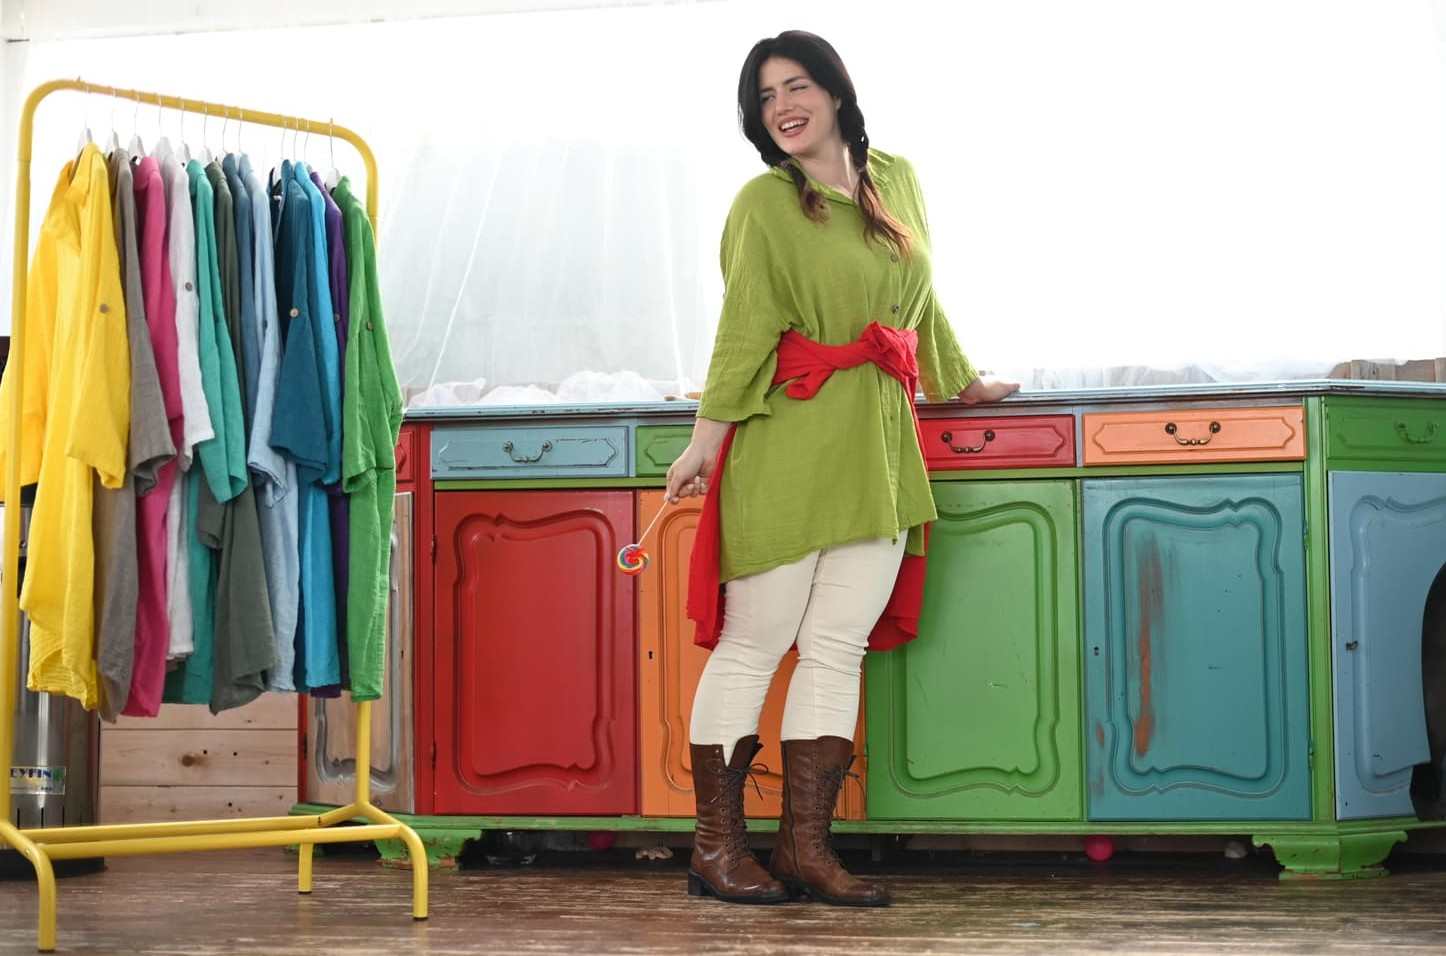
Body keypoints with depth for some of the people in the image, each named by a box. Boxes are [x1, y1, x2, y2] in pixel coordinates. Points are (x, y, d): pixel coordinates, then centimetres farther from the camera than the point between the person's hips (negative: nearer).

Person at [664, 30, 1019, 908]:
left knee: (839, 646, 3)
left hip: (878, 452, 5)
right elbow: (745, 330, -6)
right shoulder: (765, 202, -2)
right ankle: (716, 846, 3)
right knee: (755, 642, -3)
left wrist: (962, 382, 34)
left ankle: (806, 844, 6)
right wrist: (709, 436, -11)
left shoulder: (897, 181, 14)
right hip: (786, 446, -5)